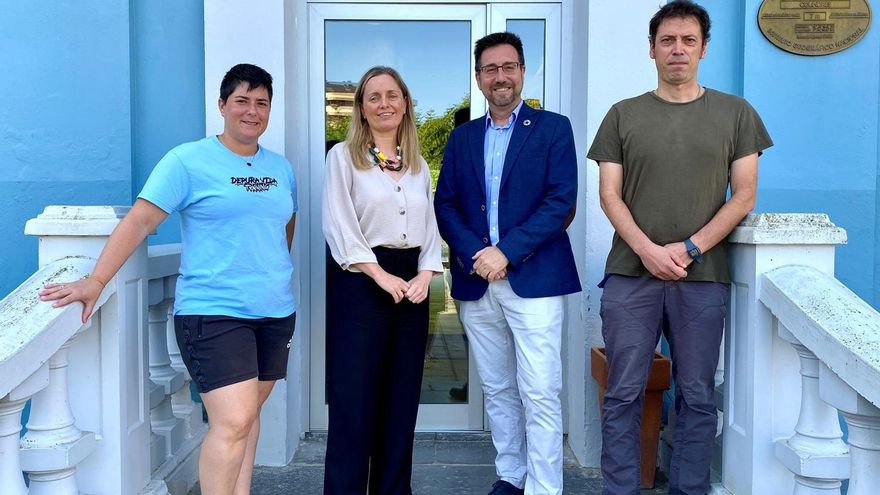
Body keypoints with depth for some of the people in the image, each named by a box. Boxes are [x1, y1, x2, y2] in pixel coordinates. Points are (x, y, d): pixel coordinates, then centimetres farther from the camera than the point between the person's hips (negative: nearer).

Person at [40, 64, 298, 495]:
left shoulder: (281, 168, 12)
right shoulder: (188, 161, -5)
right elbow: (139, 220, -10)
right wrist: (95, 281, -17)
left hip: (275, 313, 6)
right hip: (214, 313, -5)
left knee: (247, 414, 11)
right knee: (232, 422, -13)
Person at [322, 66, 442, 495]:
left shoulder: (418, 164, 15)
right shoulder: (343, 156, 0)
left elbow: (430, 226, 12)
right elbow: (339, 226, -9)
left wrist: (424, 275, -5)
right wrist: (381, 275, -15)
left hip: (412, 283, 5)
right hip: (361, 281, -5)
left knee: (401, 395, 9)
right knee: (355, 396, -3)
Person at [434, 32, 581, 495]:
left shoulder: (553, 128, 2)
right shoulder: (462, 137, 14)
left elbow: (561, 201, -8)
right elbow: (445, 204, 8)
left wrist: (506, 251, -15)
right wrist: (472, 253, -9)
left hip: (533, 278, -4)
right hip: (476, 282, 4)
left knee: (540, 394, -4)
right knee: (497, 390, 13)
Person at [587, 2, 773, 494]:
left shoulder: (736, 113, 8)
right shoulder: (623, 115, 8)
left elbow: (744, 195, 3)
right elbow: (609, 195, 2)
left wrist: (690, 249, -9)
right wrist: (648, 250, -12)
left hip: (705, 278, 0)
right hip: (631, 274, 0)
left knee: (698, 397, 7)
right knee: (624, 395, 2)